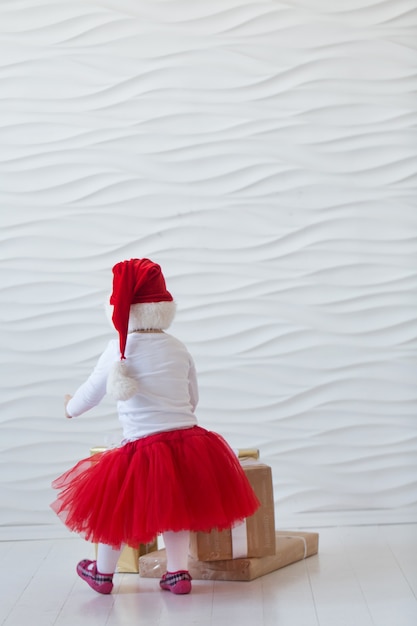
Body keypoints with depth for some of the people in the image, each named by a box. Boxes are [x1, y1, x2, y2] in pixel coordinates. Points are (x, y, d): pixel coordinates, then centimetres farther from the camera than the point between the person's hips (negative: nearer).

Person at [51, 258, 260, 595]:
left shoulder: (120, 348, -5)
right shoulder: (178, 347, 6)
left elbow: (92, 391, 7)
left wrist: (71, 407, 28)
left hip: (144, 447, -4)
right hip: (189, 441, 4)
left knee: (117, 507, 15)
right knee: (176, 504, 22)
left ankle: (103, 573, 31)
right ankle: (178, 573, 21)